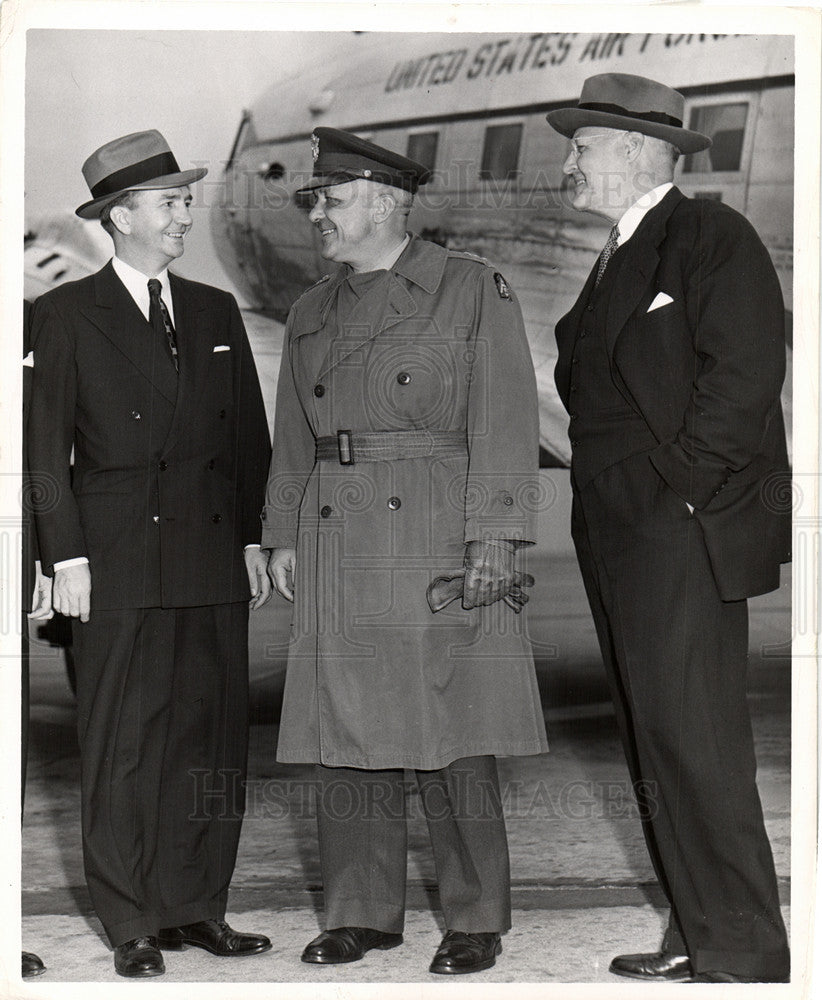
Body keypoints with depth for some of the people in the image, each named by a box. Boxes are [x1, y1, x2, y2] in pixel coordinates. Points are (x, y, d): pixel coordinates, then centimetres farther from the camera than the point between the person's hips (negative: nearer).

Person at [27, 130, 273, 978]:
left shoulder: (215, 312, 15)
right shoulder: (68, 314, 3)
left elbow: (250, 438, 16)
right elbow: (46, 450, 0)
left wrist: (254, 538, 8)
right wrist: (65, 555, -7)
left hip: (215, 558, 4)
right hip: (119, 562, -4)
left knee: (214, 734, 5)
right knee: (123, 742, 0)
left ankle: (197, 907, 16)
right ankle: (131, 923, 8)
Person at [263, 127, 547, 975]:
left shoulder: (473, 290, 0)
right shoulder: (312, 313, 16)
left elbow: (504, 420, -6)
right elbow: (293, 437, 19)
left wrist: (494, 537, -13)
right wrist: (283, 537, 11)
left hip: (437, 535, -5)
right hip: (339, 546, 5)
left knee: (452, 737, -3)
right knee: (346, 730, 6)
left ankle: (477, 920, 9)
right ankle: (364, 912, 17)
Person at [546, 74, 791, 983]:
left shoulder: (714, 238, -6)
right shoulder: (618, 259, 22)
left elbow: (744, 374, -16)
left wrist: (672, 484, -16)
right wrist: (603, 499, 10)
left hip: (682, 533, -9)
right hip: (617, 536, 9)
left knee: (695, 748, -10)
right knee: (655, 746, 10)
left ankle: (743, 956, -2)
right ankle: (699, 934, 18)